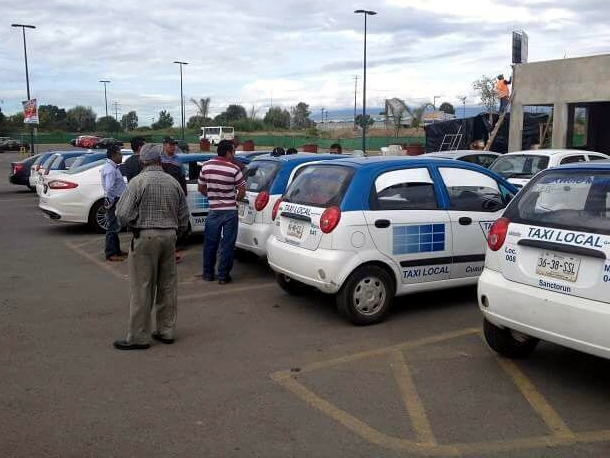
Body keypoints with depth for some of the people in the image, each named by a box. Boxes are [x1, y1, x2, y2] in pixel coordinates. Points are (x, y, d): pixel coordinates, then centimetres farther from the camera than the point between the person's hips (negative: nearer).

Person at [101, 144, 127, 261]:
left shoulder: (113, 167, 14)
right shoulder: (110, 169, -19)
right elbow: (109, 188, -27)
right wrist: (111, 201, -18)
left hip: (116, 201, 11)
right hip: (113, 202, -11)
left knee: (115, 227, 18)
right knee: (112, 228, -4)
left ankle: (117, 251, 28)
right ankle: (111, 254, 2)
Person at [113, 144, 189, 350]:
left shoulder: (138, 181, -10)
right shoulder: (173, 182, 6)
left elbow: (123, 214, -13)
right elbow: (184, 215, 11)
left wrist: (133, 225, 7)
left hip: (145, 237, -5)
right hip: (169, 235, 6)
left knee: (141, 288, 0)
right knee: (168, 286, 13)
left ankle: (139, 337, 4)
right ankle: (166, 331, 21)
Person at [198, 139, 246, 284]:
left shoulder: (206, 166, -1)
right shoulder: (234, 169, -11)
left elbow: (201, 188, 8)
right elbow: (242, 191, -9)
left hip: (213, 211, 3)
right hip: (230, 211, -3)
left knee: (210, 243, 14)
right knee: (227, 244, 4)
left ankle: (208, 273, 22)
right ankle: (223, 276, 7)